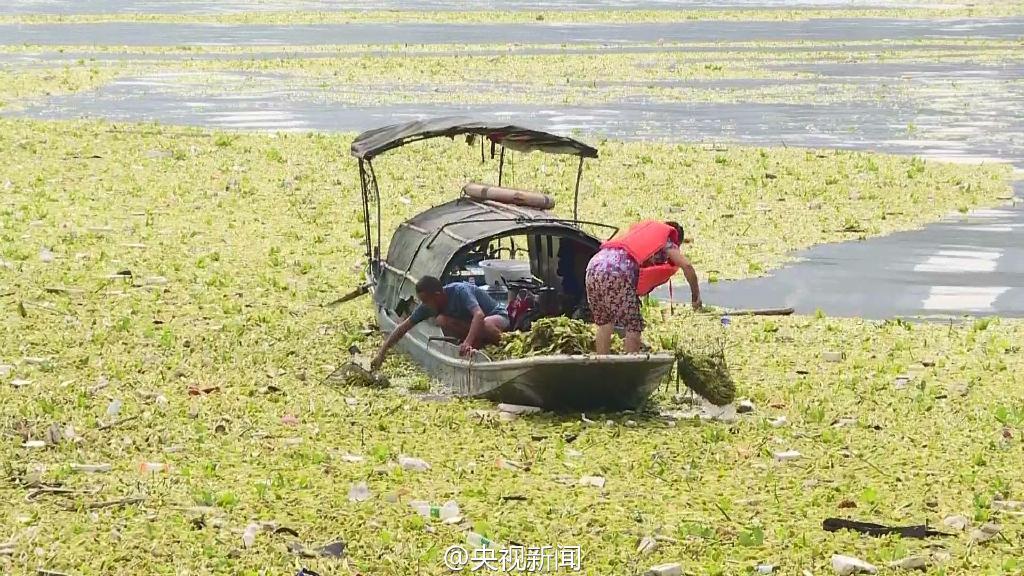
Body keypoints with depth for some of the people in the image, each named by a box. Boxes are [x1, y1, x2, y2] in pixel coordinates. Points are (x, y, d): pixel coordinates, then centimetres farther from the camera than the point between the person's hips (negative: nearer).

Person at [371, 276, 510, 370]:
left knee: (486, 325, -44)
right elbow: (404, 327, -8)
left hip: (496, 315, -7)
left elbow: (479, 315, -47)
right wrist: (382, 353, -14)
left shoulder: (460, 291, -33)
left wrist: (468, 342, -61)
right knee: (441, 320, -22)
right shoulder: (429, 304, -13)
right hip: (470, 322, 7)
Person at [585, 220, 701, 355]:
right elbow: (686, 266, 6)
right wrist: (696, 296, 14)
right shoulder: (665, 239, 18)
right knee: (633, 326, 3)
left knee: (604, 323, 20)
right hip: (617, 271, -7)